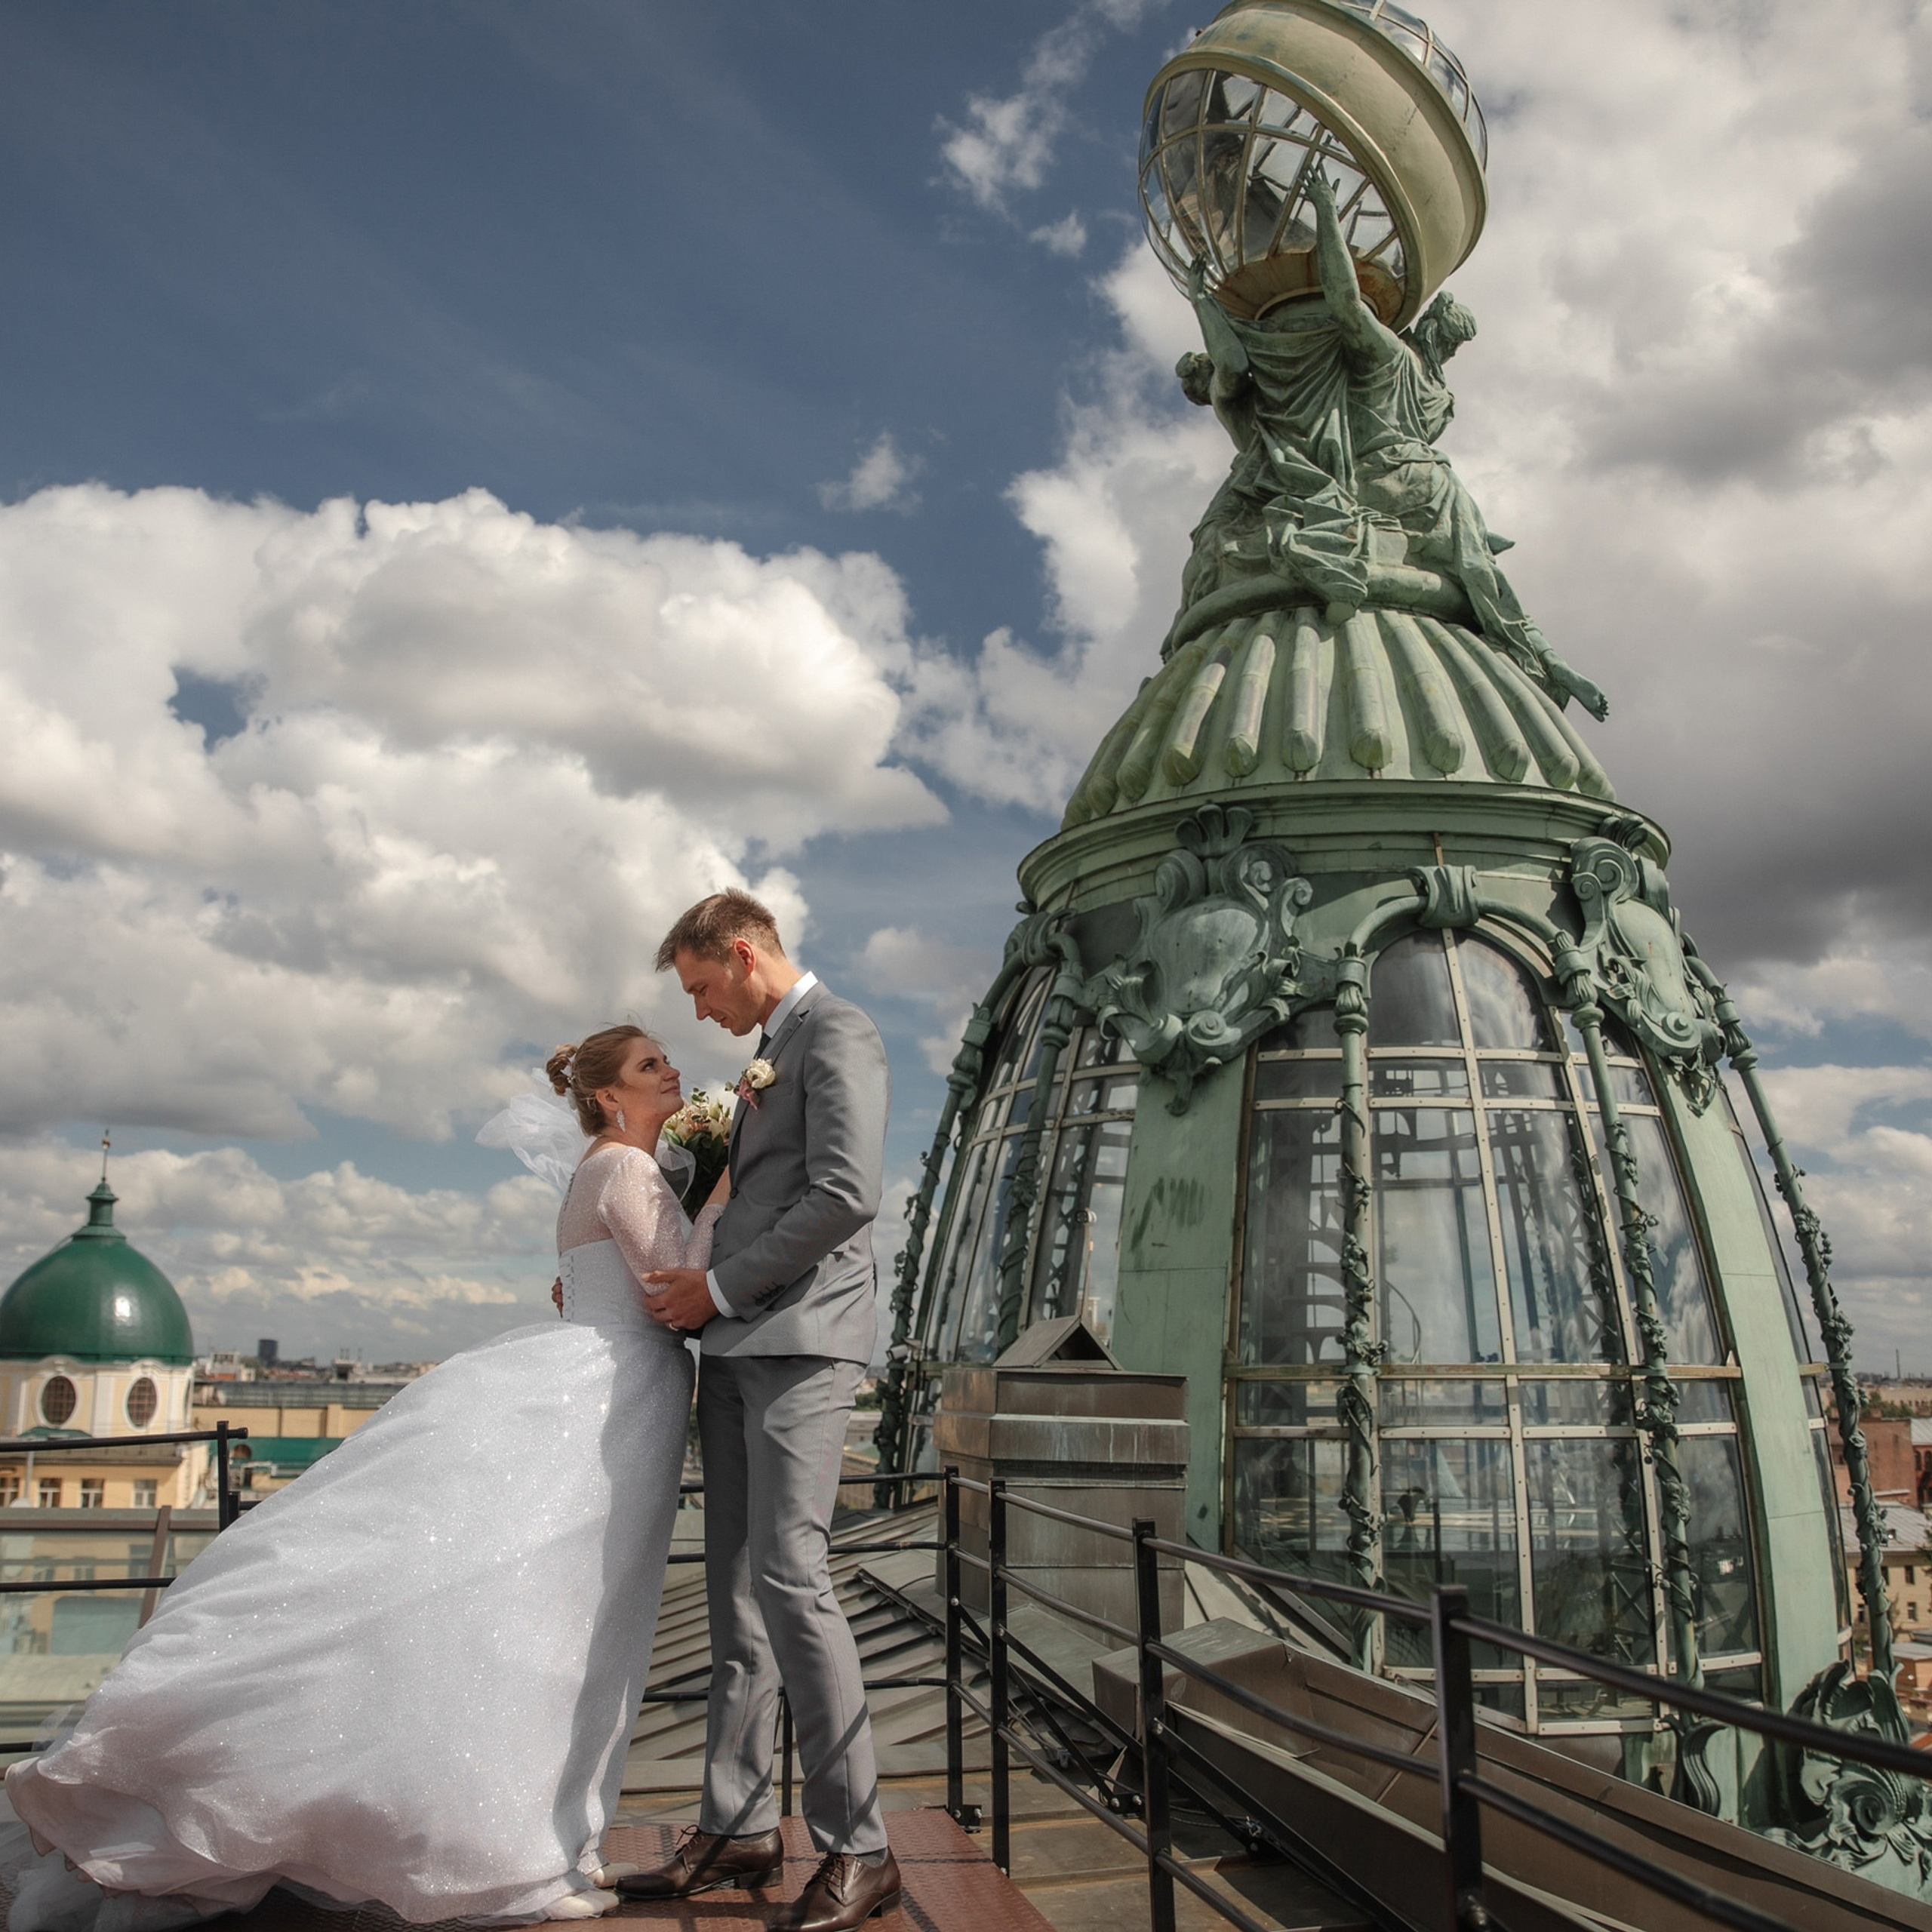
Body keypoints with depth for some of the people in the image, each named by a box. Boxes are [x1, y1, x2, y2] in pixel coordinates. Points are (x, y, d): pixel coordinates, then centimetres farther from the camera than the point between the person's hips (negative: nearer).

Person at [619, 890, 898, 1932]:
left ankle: (857, 1848, -6)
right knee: (736, 1589, 9)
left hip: (802, 1336, -9)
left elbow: (844, 1197, -18)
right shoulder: (768, 1056, 23)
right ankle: (736, 1825, 16)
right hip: (736, 1346, 9)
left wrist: (720, 1285, -12)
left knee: (790, 1575, -14)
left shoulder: (837, 1033, -6)